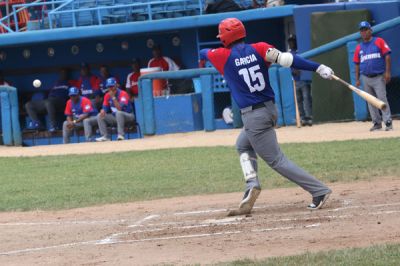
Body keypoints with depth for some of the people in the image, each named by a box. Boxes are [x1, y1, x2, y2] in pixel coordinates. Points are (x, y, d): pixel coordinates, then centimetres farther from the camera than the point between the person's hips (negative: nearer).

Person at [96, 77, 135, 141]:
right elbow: (105, 108, 6)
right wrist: (103, 111, -18)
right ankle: (105, 136, -11)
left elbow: (119, 108, -29)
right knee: (99, 116, -5)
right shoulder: (107, 95, 2)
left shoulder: (123, 94, -18)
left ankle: (121, 135, -38)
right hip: (115, 117, 7)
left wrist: (113, 97, -30)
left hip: (128, 116, -7)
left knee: (118, 113, -38)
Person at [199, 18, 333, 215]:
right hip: (270, 109, 7)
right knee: (243, 145, 27)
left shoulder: (223, 56, -5)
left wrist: (203, 57, 45)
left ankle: (319, 191, -8)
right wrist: (318, 68, -20)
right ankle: (252, 187, 10)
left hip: (254, 116, -7)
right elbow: (286, 59, -14)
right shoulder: (259, 49, 1)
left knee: (276, 160, -2)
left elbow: (205, 53, 19)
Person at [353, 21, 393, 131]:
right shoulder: (359, 47, 13)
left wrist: (387, 72, -14)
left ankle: (388, 122, -13)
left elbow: (387, 56, -5)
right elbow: (357, 64, 16)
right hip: (366, 78, 5)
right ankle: (377, 123, 12)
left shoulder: (379, 42, 1)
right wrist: (357, 79, 9)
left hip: (379, 77, -5)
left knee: (382, 99, -13)